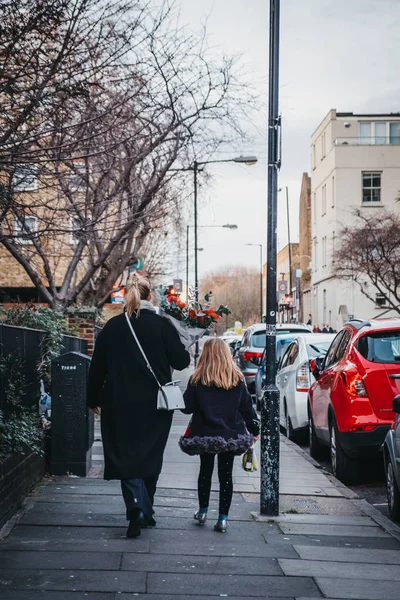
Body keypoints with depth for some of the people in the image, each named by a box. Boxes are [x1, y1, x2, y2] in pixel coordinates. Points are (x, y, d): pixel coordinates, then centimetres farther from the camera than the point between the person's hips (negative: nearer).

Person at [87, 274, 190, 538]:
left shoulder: (113, 327, 0)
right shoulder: (162, 325, -7)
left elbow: (98, 366, 5)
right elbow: (181, 361, -6)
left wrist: (94, 399, 15)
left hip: (121, 405, 0)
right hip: (156, 406, 0)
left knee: (127, 456, 3)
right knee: (151, 457, 15)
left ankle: (137, 508, -18)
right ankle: (146, 511, 24)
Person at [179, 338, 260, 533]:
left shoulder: (197, 379, -7)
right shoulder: (238, 379, 0)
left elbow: (187, 407, -7)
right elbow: (247, 406, 4)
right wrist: (254, 429, 14)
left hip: (204, 435, -1)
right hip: (231, 436, 1)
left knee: (205, 471, 18)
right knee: (226, 475, 6)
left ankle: (203, 511, 26)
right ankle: (223, 518, 4)